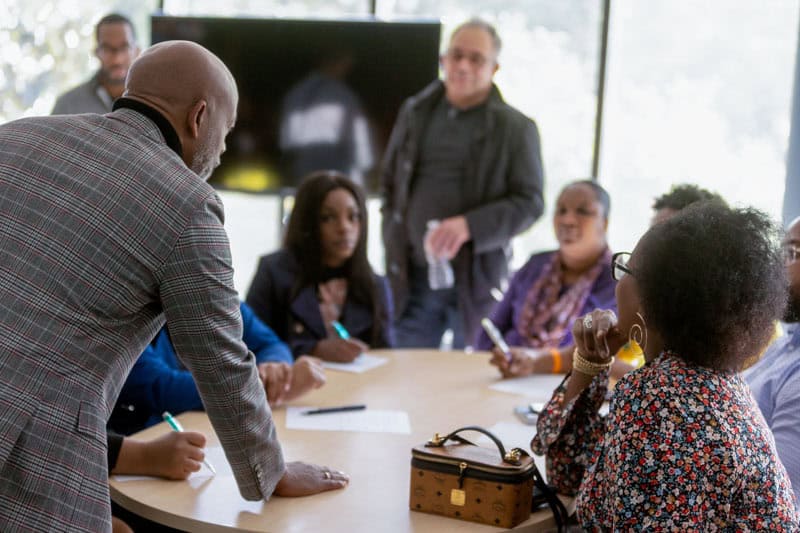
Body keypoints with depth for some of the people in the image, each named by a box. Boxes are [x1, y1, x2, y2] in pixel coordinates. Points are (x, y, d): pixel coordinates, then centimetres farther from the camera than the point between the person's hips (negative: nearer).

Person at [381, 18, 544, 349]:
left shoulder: (515, 128, -3)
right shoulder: (415, 113, 10)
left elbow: (529, 202, -8)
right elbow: (389, 180, 20)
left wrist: (470, 226, -21)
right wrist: (393, 239, 10)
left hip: (475, 279, -3)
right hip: (412, 278, 3)